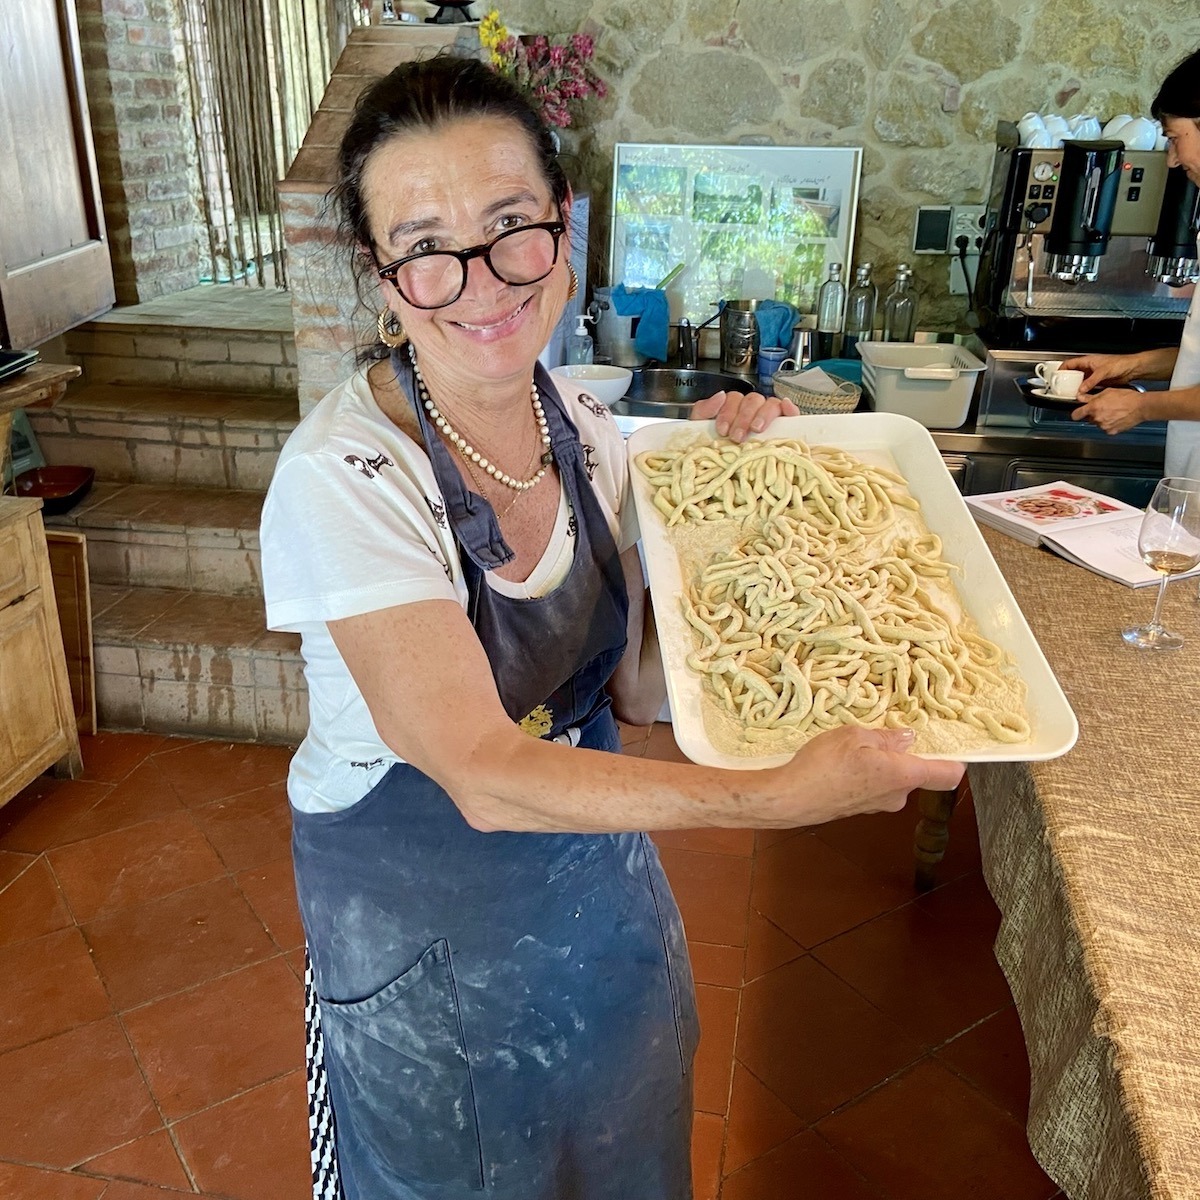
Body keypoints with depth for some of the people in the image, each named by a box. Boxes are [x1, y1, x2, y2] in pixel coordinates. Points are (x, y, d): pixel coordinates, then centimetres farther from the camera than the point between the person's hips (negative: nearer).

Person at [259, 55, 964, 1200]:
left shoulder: (584, 429, -9)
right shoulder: (343, 474, -28)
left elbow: (636, 686, -7)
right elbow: (483, 774, -33)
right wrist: (779, 795, -40)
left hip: (592, 869, 5)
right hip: (417, 922, -5)